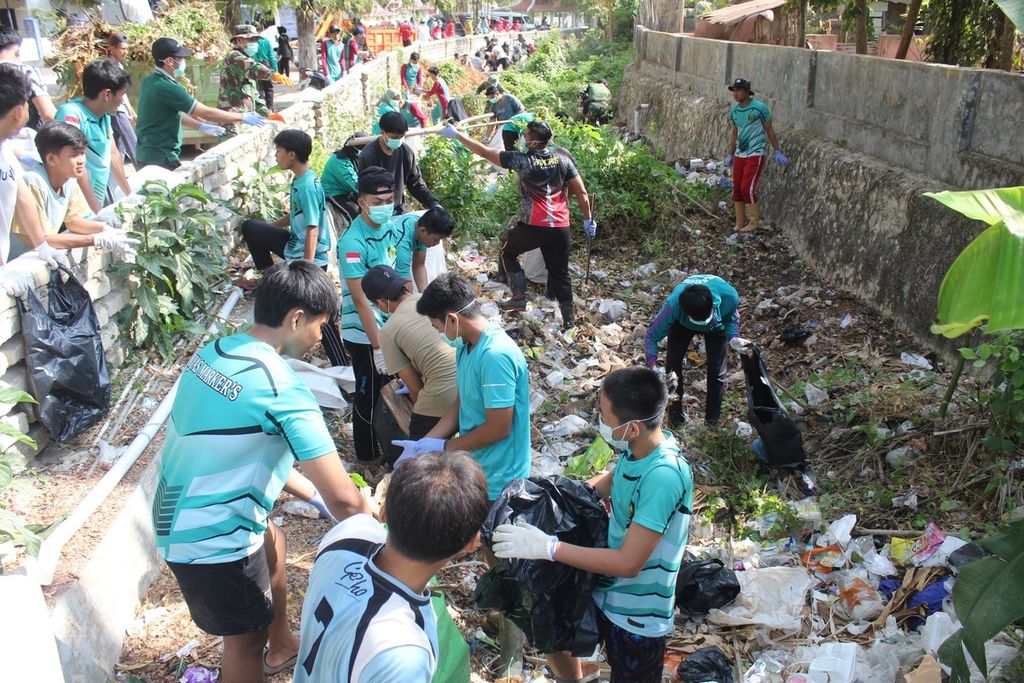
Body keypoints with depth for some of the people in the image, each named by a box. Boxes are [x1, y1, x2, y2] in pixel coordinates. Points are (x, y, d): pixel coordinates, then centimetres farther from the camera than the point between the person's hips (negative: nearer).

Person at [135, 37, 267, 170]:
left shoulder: (150, 81, 8)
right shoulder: (166, 88, -21)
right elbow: (206, 112, -19)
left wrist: (201, 126, 27)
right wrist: (243, 117, -11)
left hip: (148, 154, 9)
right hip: (160, 158, -9)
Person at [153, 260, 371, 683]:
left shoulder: (213, 353, -2)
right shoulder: (281, 388, -27)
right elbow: (343, 499, -29)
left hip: (177, 517, 9)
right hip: (213, 539, -9)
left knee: (272, 541, 31)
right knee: (246, 639, 14)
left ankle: (282, 646, 51)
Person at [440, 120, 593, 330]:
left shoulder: (522, 160, -10)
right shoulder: (562, 158, 1)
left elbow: (484, 152, -5)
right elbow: (581, 192, 2)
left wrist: (456, 135, 3)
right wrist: (588, 219, 14)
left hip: (533, 226, -4)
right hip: (561, 228, 4)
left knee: (507, 251, 23)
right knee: (560, 273, 14)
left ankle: (519, 298, 18)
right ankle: (568, 320, 16)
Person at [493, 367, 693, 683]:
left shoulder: (664, 476, -34)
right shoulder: (638, 447, -11)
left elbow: (628, 563, -32)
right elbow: (613, 479, 12)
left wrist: (548, 547, -30)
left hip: (639, 615, -7)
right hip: (603, 589, 7)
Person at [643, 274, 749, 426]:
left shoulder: (729, 296, -43)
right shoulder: (674, 304, -45)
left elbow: (732, 318, -17)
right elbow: (651, 335, -35)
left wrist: (733, 338, -37)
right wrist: (653, 365, -50)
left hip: (717, 326, 0)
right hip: (682, 323, 0)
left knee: (717, 369, -5)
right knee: (673, 362, -7)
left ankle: (712, 420, 17)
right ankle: (675, 413, 18)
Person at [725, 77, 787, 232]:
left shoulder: (760, 107, -10)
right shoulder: (734, 111, 5)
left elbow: (769, 130, -1)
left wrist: (777, 152, 0)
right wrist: (730, 155, 20)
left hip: (756, 154, -6)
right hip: (739, 154, 6)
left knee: (747, 188, -12)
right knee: (737, 189, 5)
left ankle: (754, 222, 4)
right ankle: (739, 224, 16)